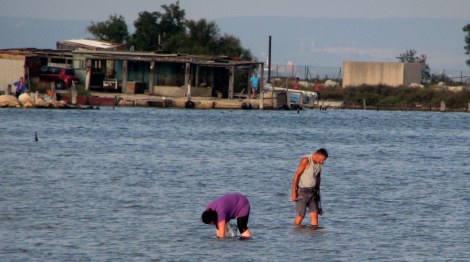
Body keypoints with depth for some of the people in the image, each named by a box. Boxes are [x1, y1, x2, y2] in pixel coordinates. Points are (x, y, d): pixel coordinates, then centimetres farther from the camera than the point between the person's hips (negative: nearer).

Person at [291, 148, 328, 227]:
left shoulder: (320, 163, 3)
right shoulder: (306, 160, -17)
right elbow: (296, 176, -16)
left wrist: (318, 191, 20)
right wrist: (293, 193, -17)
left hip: (312, 191, 6)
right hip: (302, 191, -6)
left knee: (314, 214, -4)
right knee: (301, 215, -3)